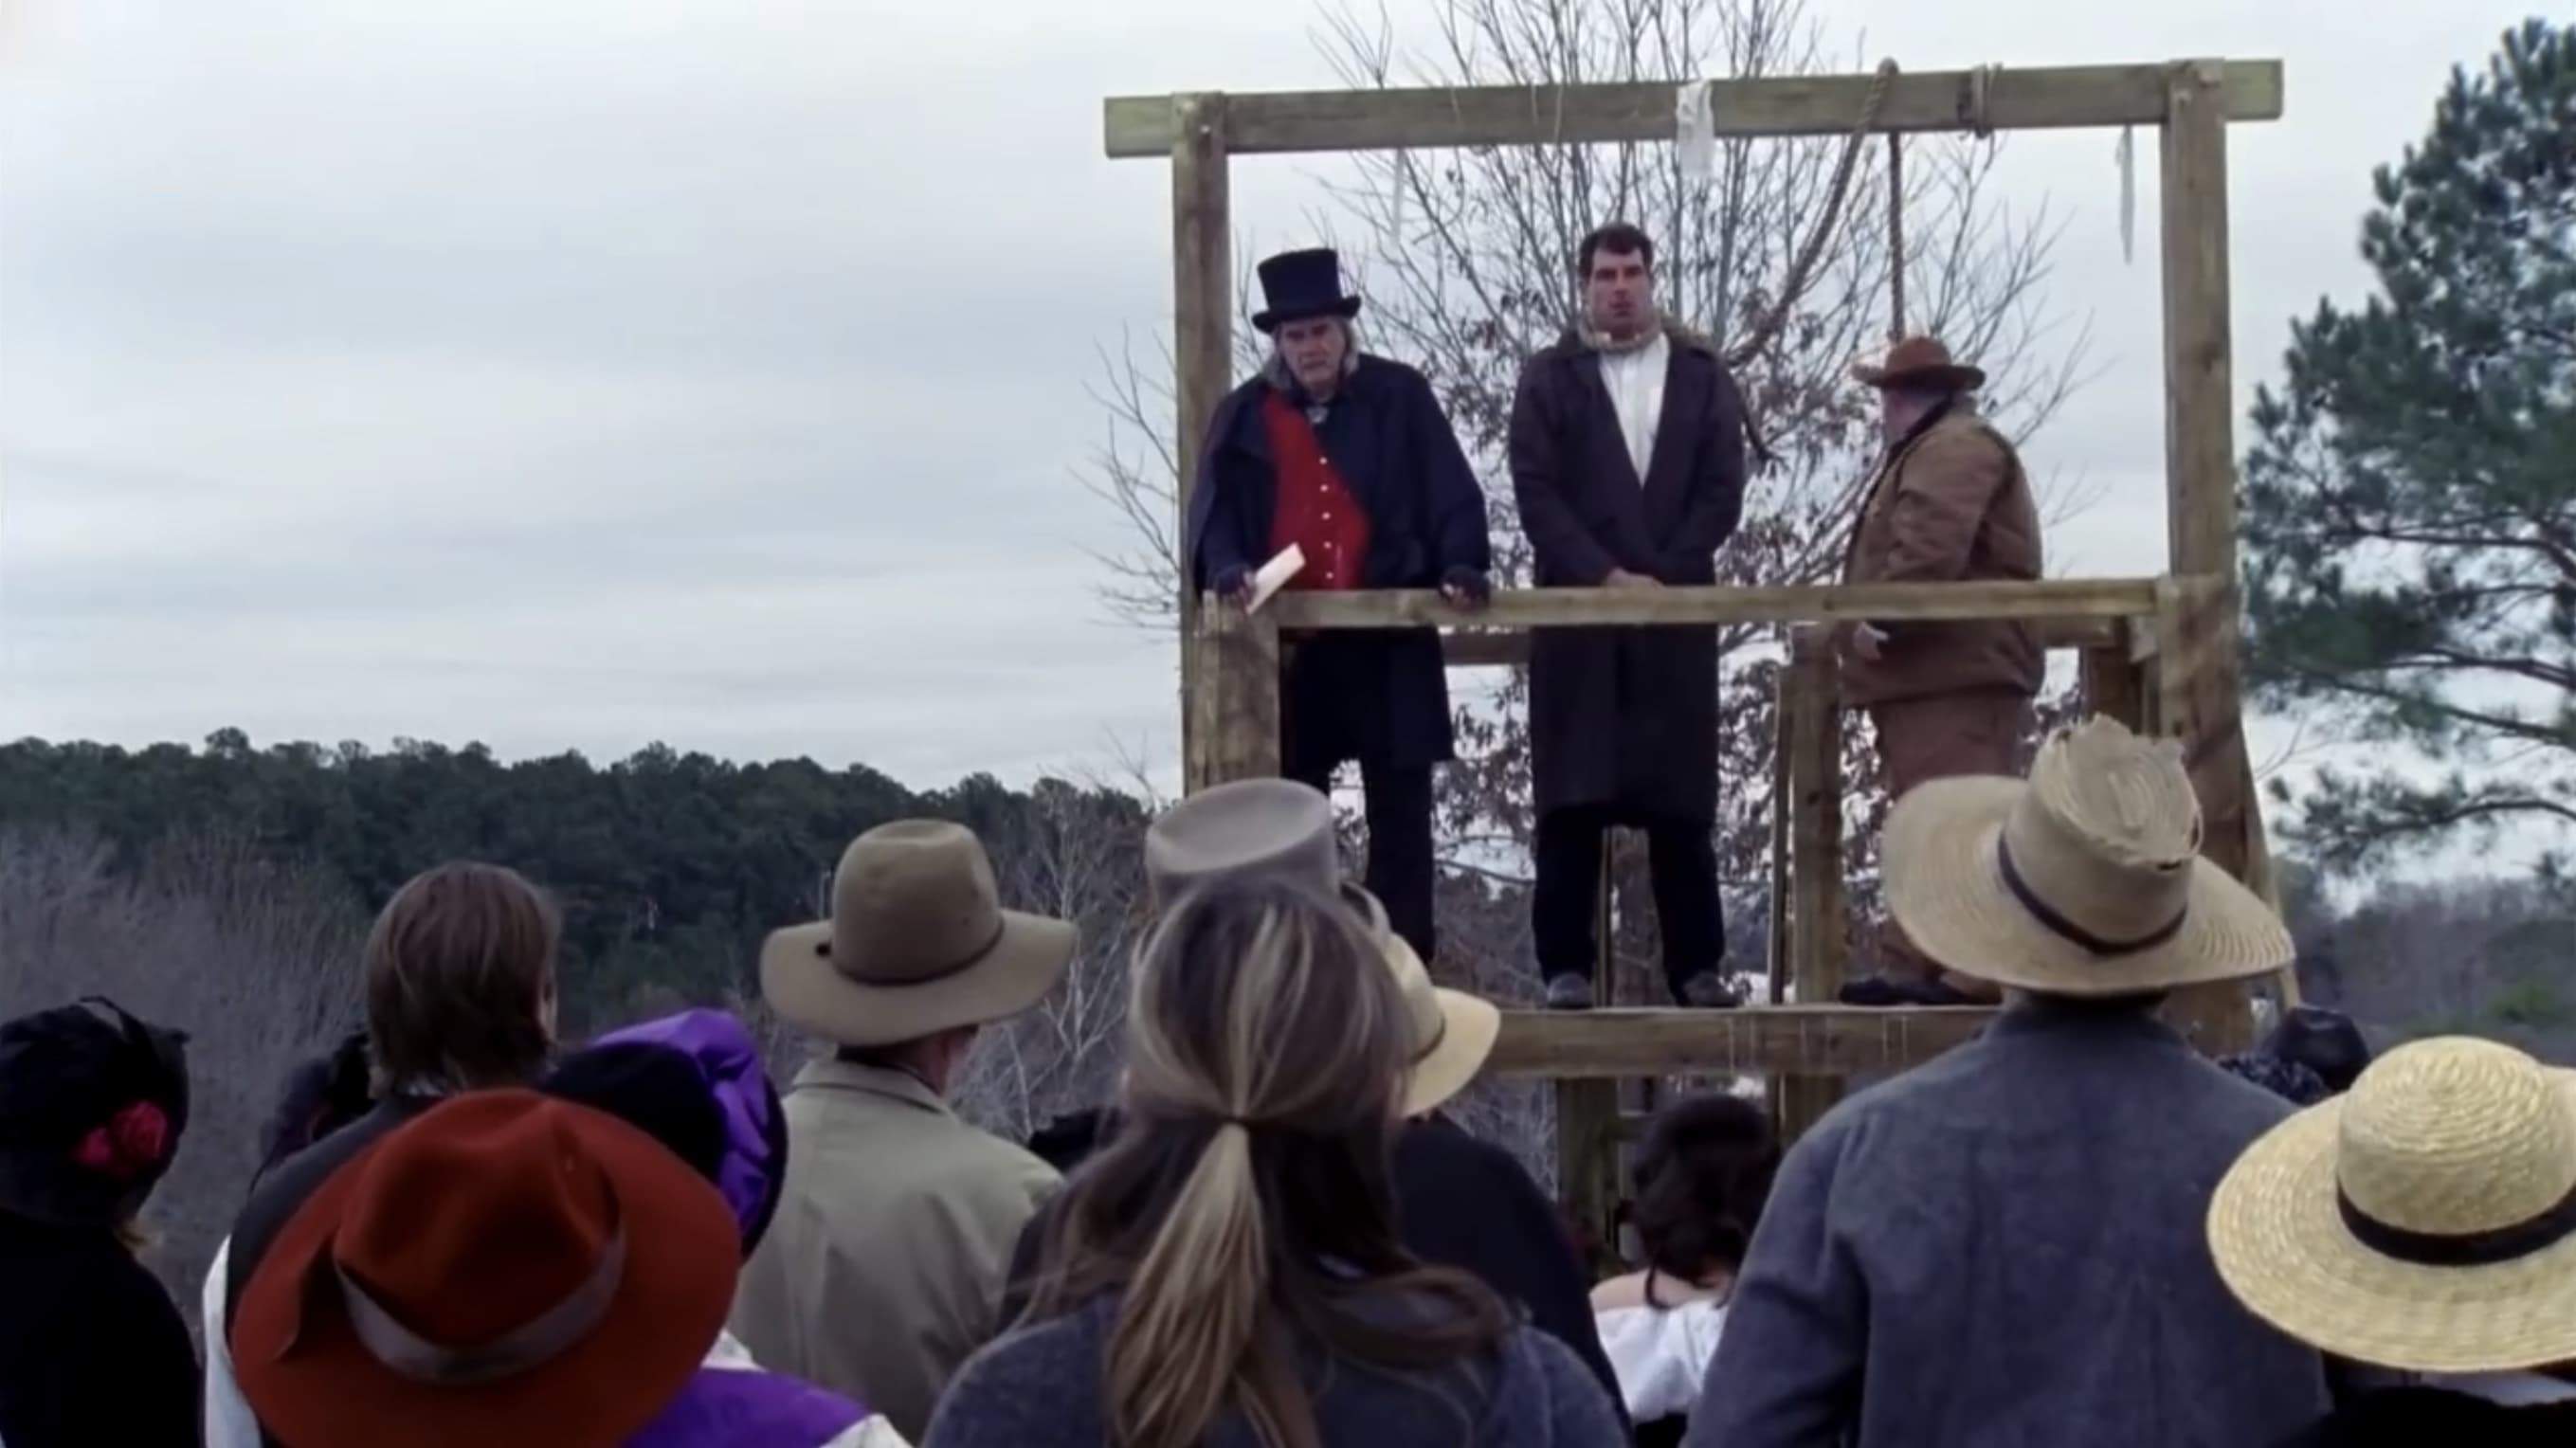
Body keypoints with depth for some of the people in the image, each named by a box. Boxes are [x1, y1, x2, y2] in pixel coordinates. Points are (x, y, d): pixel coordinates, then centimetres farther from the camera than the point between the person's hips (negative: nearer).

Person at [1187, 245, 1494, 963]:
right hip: (1289, 642, 1)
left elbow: (1451, 493, -1)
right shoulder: (1244, 414, 7)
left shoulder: (1400, 396, 3)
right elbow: (1214, 507, 0)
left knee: (1400, 808, 4)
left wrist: (1462, 565, -17)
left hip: (1390, 635, -1)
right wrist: (1228, 569, -20)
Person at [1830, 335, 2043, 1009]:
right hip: (1929, 674, 12)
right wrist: (1864, 625, 17)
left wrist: (1879, 620, -22)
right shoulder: (1929, 451, 27)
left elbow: (1930, 548, -23)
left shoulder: (1957, 447, -9)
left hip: (1957, 672, -12)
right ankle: (1911, 966, 15)